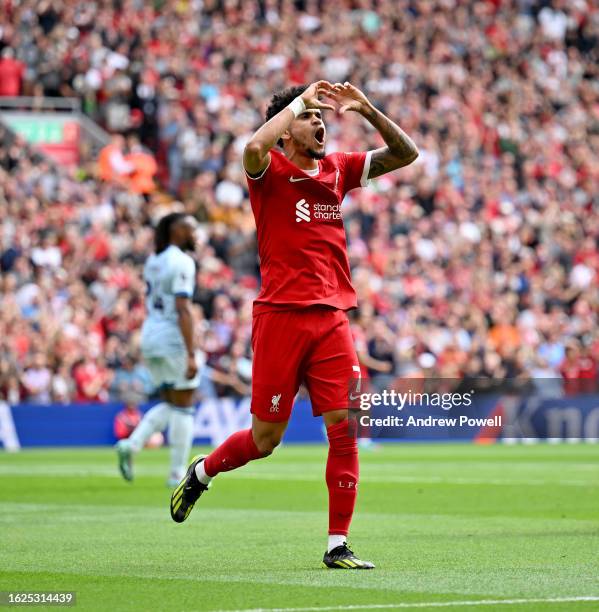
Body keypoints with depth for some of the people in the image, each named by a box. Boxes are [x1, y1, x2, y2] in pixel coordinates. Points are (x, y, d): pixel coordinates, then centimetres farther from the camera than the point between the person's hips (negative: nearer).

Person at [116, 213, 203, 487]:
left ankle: (132, 444, 0)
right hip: (173, 339, -8)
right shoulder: (182, 262, -13)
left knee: (170, 404, 18)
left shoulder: (153, 261, 13)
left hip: (149, 336, 8)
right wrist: (191, 355, -21)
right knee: (182, 407, 2)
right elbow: (183, 310, -20)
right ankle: (177, 473, 5)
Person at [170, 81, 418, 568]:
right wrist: (299, 101, -17)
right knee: (265, 439, 1)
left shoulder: (337, 170, 14)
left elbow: (406, 153, 15)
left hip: (332, 318, 5)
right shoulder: (271, 171, -3)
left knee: (345, 427, -6)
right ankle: (201, 472, 31)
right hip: (282, 315, -5)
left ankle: (338, 545, -1)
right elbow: (253, 149, -28)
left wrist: (367, 110, 0)